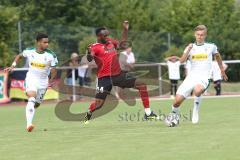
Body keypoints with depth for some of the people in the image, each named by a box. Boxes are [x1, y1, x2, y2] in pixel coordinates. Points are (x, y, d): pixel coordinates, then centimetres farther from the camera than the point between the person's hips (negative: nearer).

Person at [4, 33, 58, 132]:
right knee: (32, 98, -26)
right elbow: (19, 56, 13)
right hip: (31, 78, -2)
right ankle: (29, 124, -33)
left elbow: (54, 70, -5)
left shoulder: (51, 55, -11)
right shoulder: (29, 51, -7)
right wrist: (13, 66, 4)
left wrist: (51, 80, -18)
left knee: (36, 104, 13)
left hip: (43, 81, 2)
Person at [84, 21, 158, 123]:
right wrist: (89, 54, -49)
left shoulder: (111, 42, 13)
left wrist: (125, 30, 21)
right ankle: (88, 114, 26)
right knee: (98, 104, -11)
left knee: (142, 85, -2)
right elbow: (89, 59, -27)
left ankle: (148, 113, 4)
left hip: (118, 75, 6)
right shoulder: (94, 47, -9)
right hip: (105, 78, -6)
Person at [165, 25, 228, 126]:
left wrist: (222, 71, 34)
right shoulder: (190, 47, 9)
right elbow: (182, 61, -4)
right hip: (191, 76, 2)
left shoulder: (211, 47, 8)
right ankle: (174, 115, 23)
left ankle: (195, 111, -14)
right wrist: (188, 50, -18)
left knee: (197, 90, -39)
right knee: (178, 100, -9)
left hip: (204, 78, -2)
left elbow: (217, 56, 28)